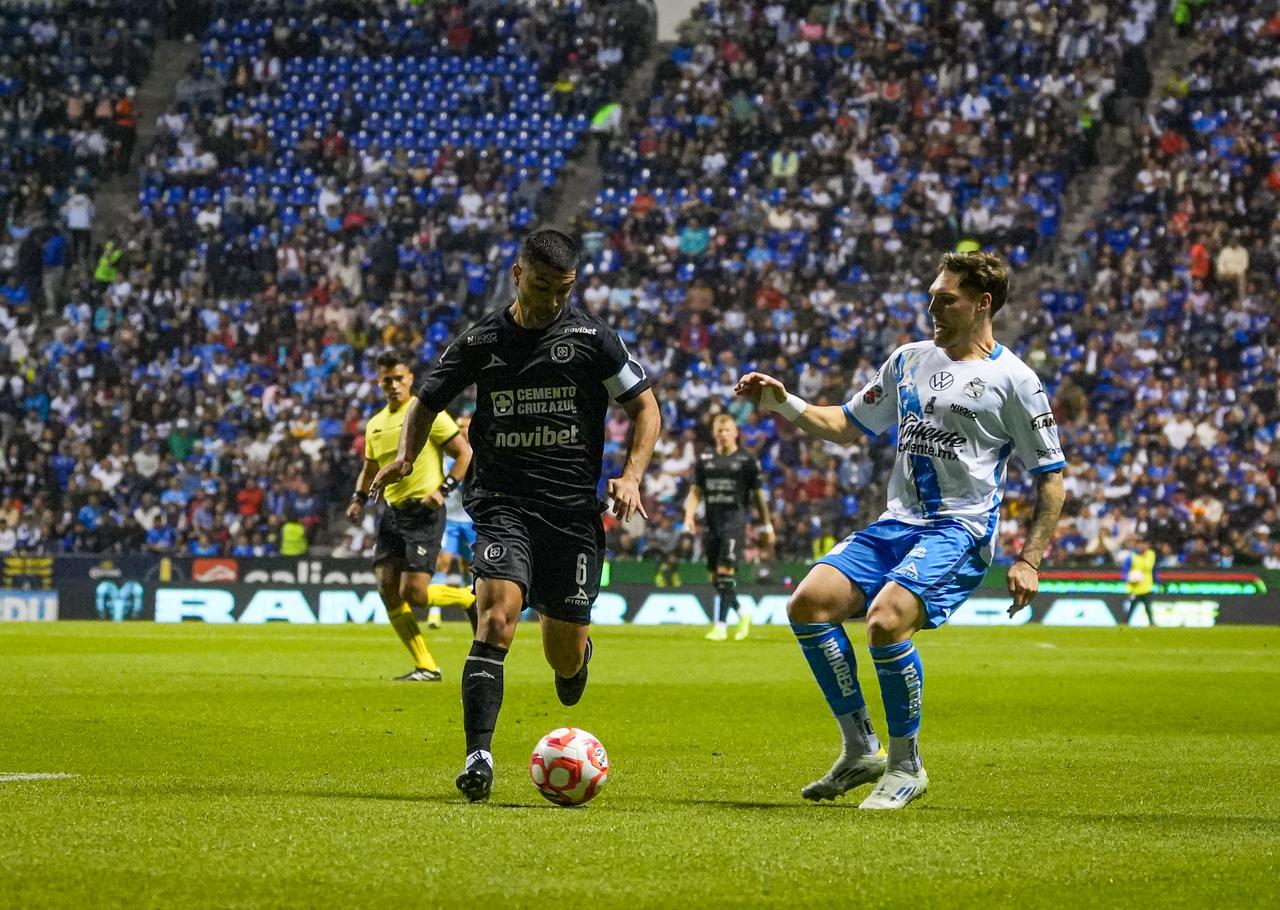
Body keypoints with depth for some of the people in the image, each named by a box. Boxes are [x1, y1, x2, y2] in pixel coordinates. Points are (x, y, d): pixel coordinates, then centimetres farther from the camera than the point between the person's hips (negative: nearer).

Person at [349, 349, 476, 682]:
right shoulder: (375, 425, 15)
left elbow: (465, 453, -7)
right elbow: (370, 470, 28)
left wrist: (443, 490, -17)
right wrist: (360, 499, 11)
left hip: (423, 513, -7)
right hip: (392, 513, 7)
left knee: (414, 594, -15)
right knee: (387, 588, -4)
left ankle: (470, 599, 14)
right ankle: (426, 667, 3)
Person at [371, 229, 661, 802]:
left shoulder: (593, 339, 2)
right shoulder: (481, 342, 5)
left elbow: (645, 409, 8)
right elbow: (426, 402, 17)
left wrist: (631, 477, -7)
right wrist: (406, 456, -2)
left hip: (573, 507, 0)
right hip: (502, 502, 0)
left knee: (564, 656, 4)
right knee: (497, 615, -24)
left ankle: (575, 653, 45)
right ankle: (478, 758, -28)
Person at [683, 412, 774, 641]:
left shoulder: (746, 460, 2)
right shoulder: (705, 460, 12)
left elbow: (758, 494, 6)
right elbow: (695, 492, 13)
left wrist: (766, 526, 8)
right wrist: (689, 517, -3)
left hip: (734, 521, -5)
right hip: (712, 523, 5)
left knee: (725, 573, -15)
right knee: (714, 577, 7)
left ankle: (720, 626, -16)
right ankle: (742, 613, 29)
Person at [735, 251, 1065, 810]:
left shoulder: (1013, 380, -2)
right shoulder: (910, 360, 16)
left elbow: (1051, 476, 1)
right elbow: (846, 426, 25)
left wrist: (1030, 561, -7)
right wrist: (783, 404, 9)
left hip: (959, 531, -7)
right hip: (897, 524, 7)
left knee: (886, 622, -29)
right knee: (809, 603, -13)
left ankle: (906, 765, -9)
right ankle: (860, 750, -1)